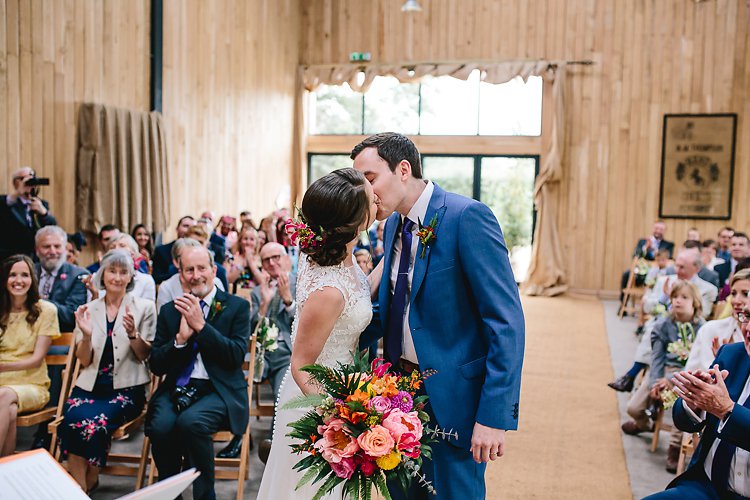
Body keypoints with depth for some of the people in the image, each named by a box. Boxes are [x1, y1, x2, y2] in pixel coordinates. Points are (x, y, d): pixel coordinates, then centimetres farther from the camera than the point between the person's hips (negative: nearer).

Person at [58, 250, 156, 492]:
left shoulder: (144, 307, 4)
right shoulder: (88, 310, 11)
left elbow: (146, 356, 1)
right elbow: (84, 361, 7)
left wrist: (132, 334, -18)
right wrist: (87, 335, -12)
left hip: (126, 388, -2)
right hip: (90, 386, 2)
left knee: (95, 422, -29)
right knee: (74, 419, -29)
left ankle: (88, 482, -5)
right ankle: (79, 486, -12)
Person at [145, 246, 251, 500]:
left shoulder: (237, 306, 5)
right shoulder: (169, 310, 14)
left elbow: (237, 356, -7)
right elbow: (156, 365, 10)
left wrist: (201, 325, -13)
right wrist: (180, 339, -8)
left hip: (219, 390, -3)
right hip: (177, 389, 3)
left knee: (190, 421, -33)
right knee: (160, 426, -29)